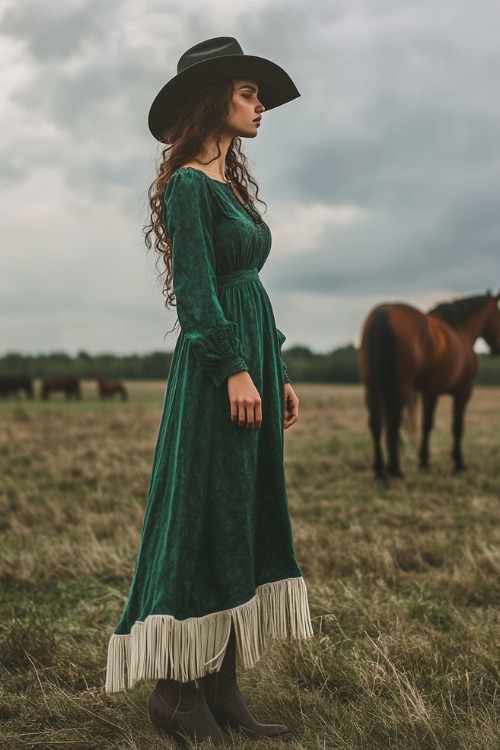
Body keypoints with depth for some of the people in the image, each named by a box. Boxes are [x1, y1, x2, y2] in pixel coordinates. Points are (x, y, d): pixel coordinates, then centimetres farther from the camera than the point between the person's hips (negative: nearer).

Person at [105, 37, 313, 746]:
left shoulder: (232, 183, 19)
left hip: (253, 359, 10)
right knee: (204, 520, -5)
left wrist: (278, 373, 18)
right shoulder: (190, 186, -8)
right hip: (214, 372, -10)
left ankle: (221, 689, 17)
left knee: (245, 521, 9)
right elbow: (197, 290, -15)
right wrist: (235, 370, -20)